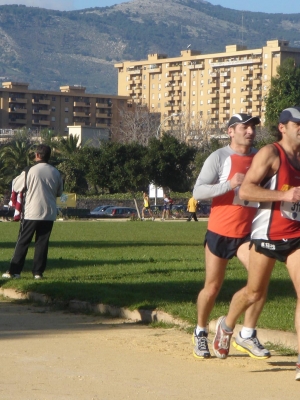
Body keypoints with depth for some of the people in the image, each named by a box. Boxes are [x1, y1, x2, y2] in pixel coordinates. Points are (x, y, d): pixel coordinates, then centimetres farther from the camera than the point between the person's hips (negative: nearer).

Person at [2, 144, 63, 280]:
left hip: (31, 213, -3)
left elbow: (16, 187, 1)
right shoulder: (55, 172, 2)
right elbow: (59, 192, 14)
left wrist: (21, 175, 17)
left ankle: (14, 271, 2)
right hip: (49, 213, 3)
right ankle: (38, 272, 6)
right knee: (42, 243, 7)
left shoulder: (31, 171, -9)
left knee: (22, 242, 3)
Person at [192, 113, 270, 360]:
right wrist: (230, 184, -26)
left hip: (248, 233, 3)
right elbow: (198, 192, -15)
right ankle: (201, 333, 29)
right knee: (212, 287, 6)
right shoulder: (219, 158, -8)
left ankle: (248, 335, -2)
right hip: (220, 232, -3)